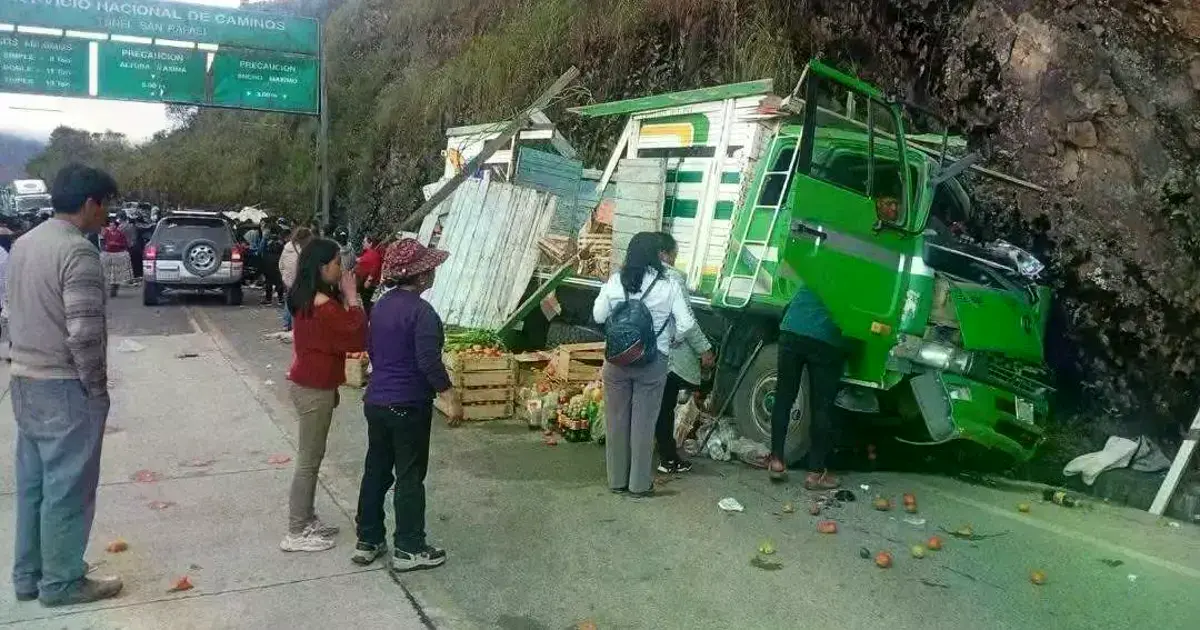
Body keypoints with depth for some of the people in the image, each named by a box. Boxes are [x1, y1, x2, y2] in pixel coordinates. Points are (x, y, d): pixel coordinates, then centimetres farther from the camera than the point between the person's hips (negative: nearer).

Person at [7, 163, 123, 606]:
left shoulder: (23, 244, 10)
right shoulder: (77, 251, -20)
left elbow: (15, 314, 16)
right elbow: (84, 333, -24)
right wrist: (97, 386, -13)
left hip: (24, 381, 9)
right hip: (65, 388, -9)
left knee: (32, 483, 17)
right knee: (67, 487, 3)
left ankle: (28, 576, 27)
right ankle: (61, 582, 14)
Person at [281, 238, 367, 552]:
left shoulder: (307, 298, 8)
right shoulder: (323, 304, -23)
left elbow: (337, 333, 13)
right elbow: (358, 338, -20)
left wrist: (344, 297, 4)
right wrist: (352, 297, -16)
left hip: (308, 383, 10)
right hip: (314, 388, -10)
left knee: (311, 457, 18)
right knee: (309, 460, 0)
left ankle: (306, 520, 30)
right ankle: (297, 533, 10)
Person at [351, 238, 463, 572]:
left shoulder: (381, 305, 8)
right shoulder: (420, 310, -18)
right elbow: (429, 361, -24)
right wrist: (451, 398, -17)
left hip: (376, 402, 8)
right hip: (408, 405, -8)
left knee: (376, 471, 15)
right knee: (409, 476, 2)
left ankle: (368, 541, 24)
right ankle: (409, 549, 10)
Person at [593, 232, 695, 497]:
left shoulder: (615, 282, -3)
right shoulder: (668, 286, -9)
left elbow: (599, 316, 3)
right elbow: (686, 325, -10)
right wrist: (670, 338, 8)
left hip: (617, 360, 2)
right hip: (652, 363, -2)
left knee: (616, 420, 13)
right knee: (644, 423, 8)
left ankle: (617, 480, 23)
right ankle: (639, 483, 16)